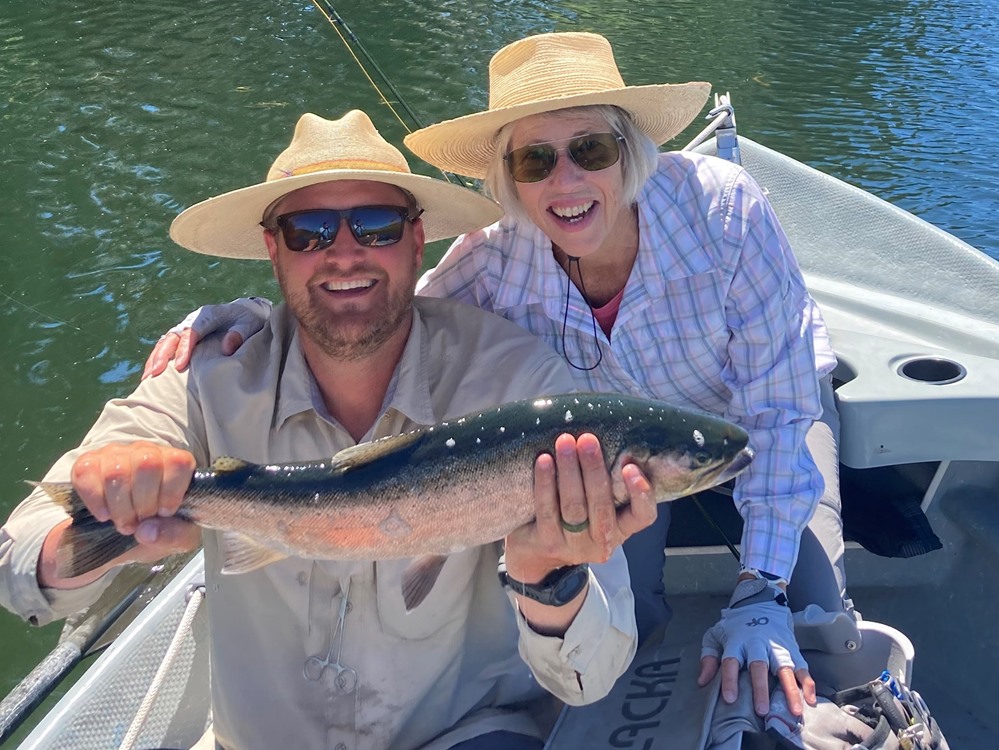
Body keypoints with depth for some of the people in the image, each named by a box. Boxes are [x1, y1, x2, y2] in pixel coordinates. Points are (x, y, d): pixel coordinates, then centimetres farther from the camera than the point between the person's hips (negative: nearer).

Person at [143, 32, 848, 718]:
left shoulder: (719, 207, -36)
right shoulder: (497, 260, -29)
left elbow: (777, 410, -31)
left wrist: (759, 597, -33)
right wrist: (258, 321, -35)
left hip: (753, 409, -1)